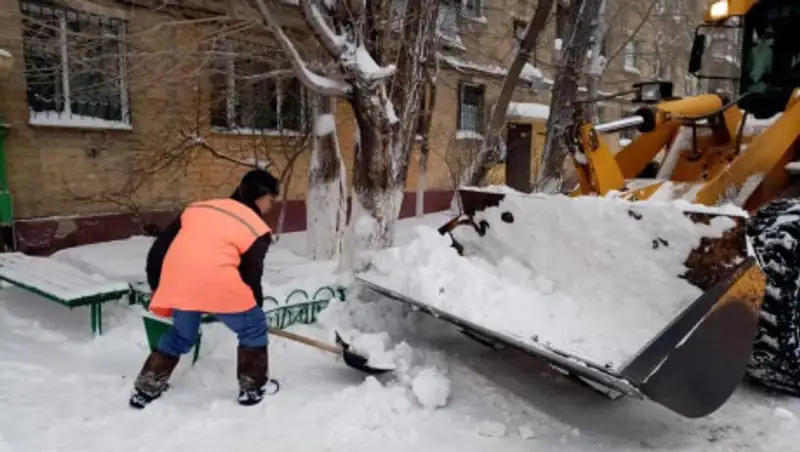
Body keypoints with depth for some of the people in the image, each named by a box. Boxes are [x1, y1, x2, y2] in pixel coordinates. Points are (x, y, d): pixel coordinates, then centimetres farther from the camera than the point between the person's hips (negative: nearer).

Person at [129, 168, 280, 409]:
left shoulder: (197, 208, 24)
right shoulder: (257, 228, 8)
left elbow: (159, 247, 23)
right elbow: (251, 274, 7)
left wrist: (156, 285, 34)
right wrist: (256, 306, 24)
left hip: (178, 280, 6)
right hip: (218, 284, -6)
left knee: (182, 334, 30)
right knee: (253, 329, 16)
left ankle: (145, 389, 36)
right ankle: (252, 389, 21)